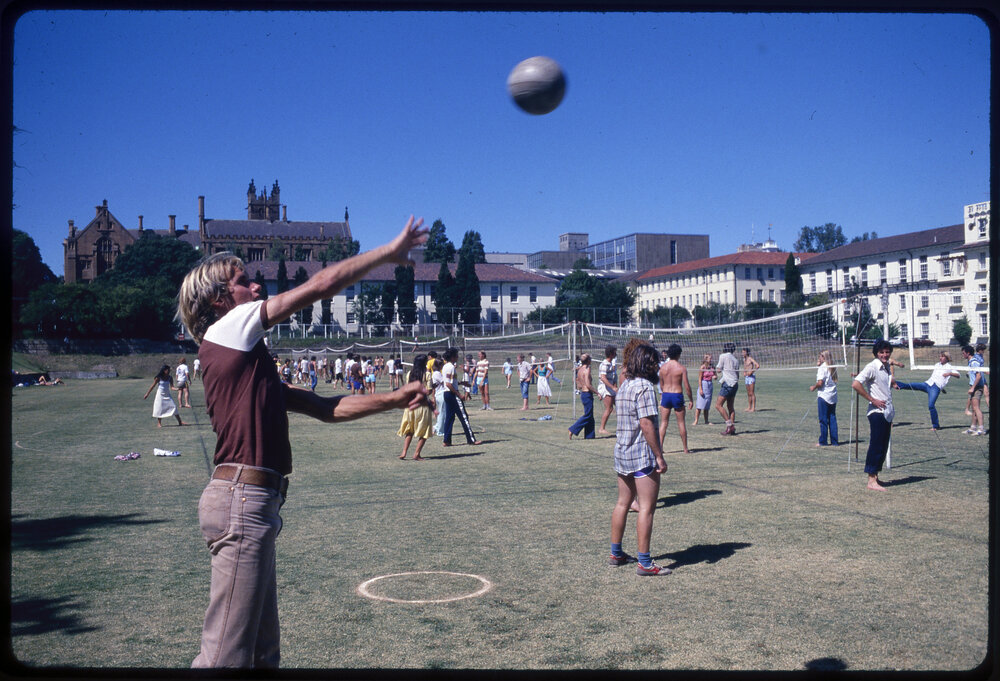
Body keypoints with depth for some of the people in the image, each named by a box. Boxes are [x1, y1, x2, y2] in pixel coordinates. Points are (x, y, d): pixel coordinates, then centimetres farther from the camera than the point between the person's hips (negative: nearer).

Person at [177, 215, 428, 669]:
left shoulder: (250, 362, 21)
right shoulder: (227, 331, -4)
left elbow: (326, 408, 20)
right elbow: (322, 285, -6)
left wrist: (394, 399, 13)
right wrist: (389, 252, 3)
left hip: (252, 502, 10)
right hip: (242, 499, -10)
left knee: (263, 652, 16)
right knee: (227, 654, -6)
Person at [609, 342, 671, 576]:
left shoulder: (625, 385, 11)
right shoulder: (644, 387, -16)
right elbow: (646, 424, -21)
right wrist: (659, 457, -17)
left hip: (622, 452, 9)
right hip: (642, 455, -9)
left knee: (623, 503, 17)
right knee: (646, 507, -4)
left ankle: (616, 553, 26)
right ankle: (644, 563, -1)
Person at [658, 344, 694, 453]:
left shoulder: (662, 367, 2)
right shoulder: (682, 368, -8)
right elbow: (686, 386, -9)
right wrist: (691, 399, 2)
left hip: (666, 395, 2)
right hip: (678, 395, -2)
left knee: (663, 423, 7)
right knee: (681, 423, 8)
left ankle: (659, 447, 1)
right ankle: (685, 449, 13)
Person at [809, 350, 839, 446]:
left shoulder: (822, 367, -11)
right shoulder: (833, 367, 10)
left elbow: (820, 382, -19)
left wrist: (813, 387, 1)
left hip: (824, 396, -7)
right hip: (833, 396, 7)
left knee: (823, 420, -1)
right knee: (832, 419, 9)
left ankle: (823, 441, 2)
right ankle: (834, 441, 9)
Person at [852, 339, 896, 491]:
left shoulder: (886, 367, 14)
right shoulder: (872, 367, -12)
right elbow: (856, 384, -23)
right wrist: (872, 400, -18)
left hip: (887, 413, 9)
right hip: (877, 412, -9)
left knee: (883, 446, 11)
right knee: (876, 446, -8)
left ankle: (875, 477, 19)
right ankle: (871, 481, -6)